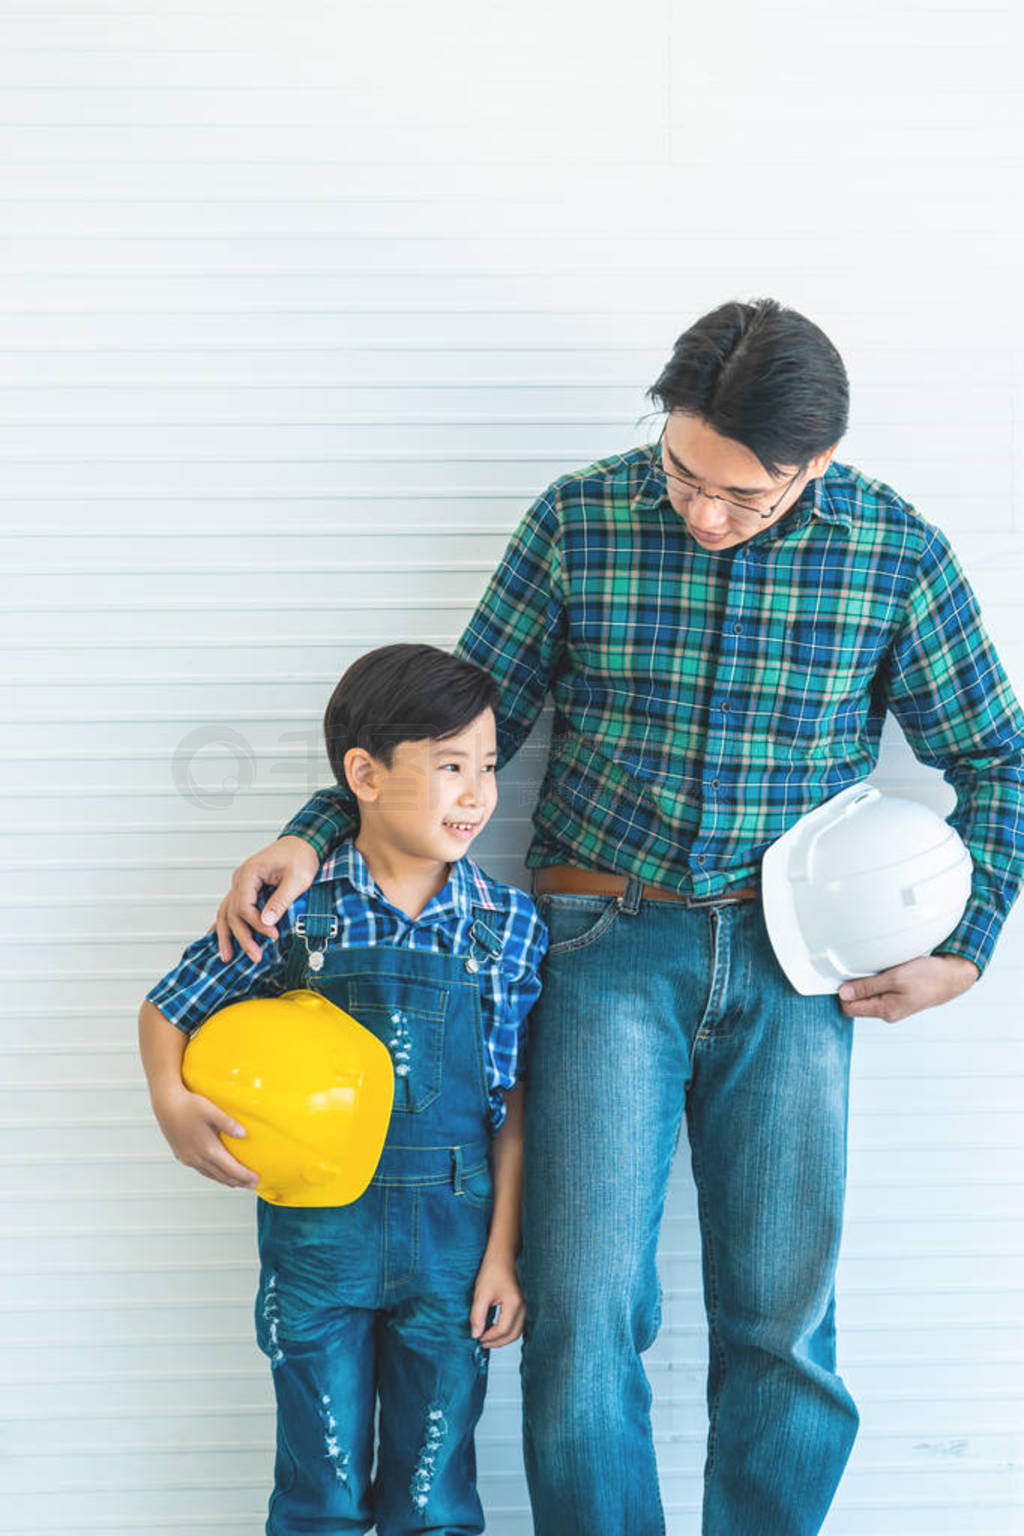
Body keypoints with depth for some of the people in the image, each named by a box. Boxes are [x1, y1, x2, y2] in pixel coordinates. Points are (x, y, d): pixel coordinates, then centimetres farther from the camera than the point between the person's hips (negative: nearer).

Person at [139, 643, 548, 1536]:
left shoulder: (510, 925, -3)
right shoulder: (296, 913, -7)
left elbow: (514, 1108, 0)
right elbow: (166, 1010, 6)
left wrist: (503, 1254, -2)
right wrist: (174, 1105, -12)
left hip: (453, 1237, 1)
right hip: (317, 1230, -1)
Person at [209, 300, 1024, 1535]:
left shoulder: (897, 553, -4)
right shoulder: (580, 520, -5)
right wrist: (311, 837, -7)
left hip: (789, 957, 1)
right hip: (608, 937, 0)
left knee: (783, 1324, 5)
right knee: (584, 1315, -4)